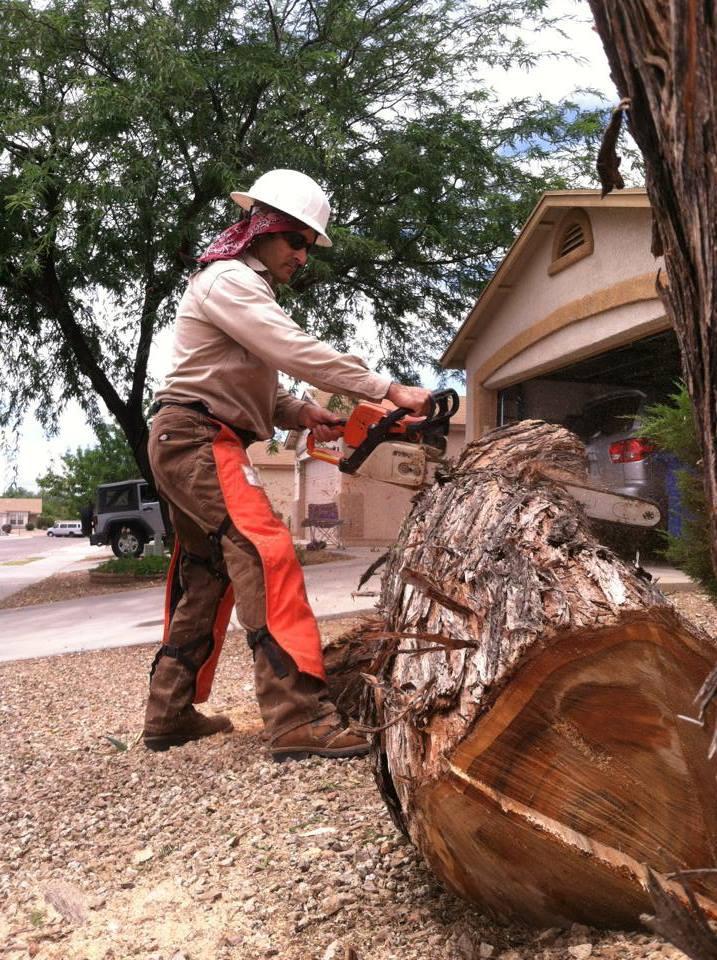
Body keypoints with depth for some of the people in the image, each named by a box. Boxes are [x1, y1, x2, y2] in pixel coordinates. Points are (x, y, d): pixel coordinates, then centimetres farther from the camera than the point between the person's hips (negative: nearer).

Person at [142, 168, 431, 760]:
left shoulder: (248, 290, 22)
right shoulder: (229, 280, -10)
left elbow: (256, 384, 19)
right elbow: (297, 351, -23)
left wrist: (301, 414, 0)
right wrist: (390, 391, -25)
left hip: (192, 445, 10)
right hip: (196, 439, -10)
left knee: (206, 577, 12)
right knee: (267, 554, -21)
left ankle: (170, 713, 20)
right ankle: (297, 717, -26)